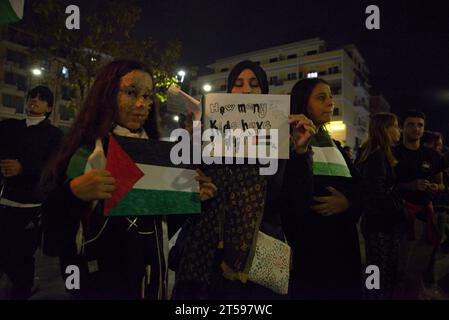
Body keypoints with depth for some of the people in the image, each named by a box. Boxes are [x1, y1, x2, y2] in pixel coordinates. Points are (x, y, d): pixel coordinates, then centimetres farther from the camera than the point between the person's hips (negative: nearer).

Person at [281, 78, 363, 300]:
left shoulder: (334, 146, 14)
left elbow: (359, 190, 13)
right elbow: (296, 201, -22)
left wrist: (347, 203, -8)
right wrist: (302, 151, -32)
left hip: (342, 245, 7)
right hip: (306, 248, -7)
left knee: (346, 291, 17)